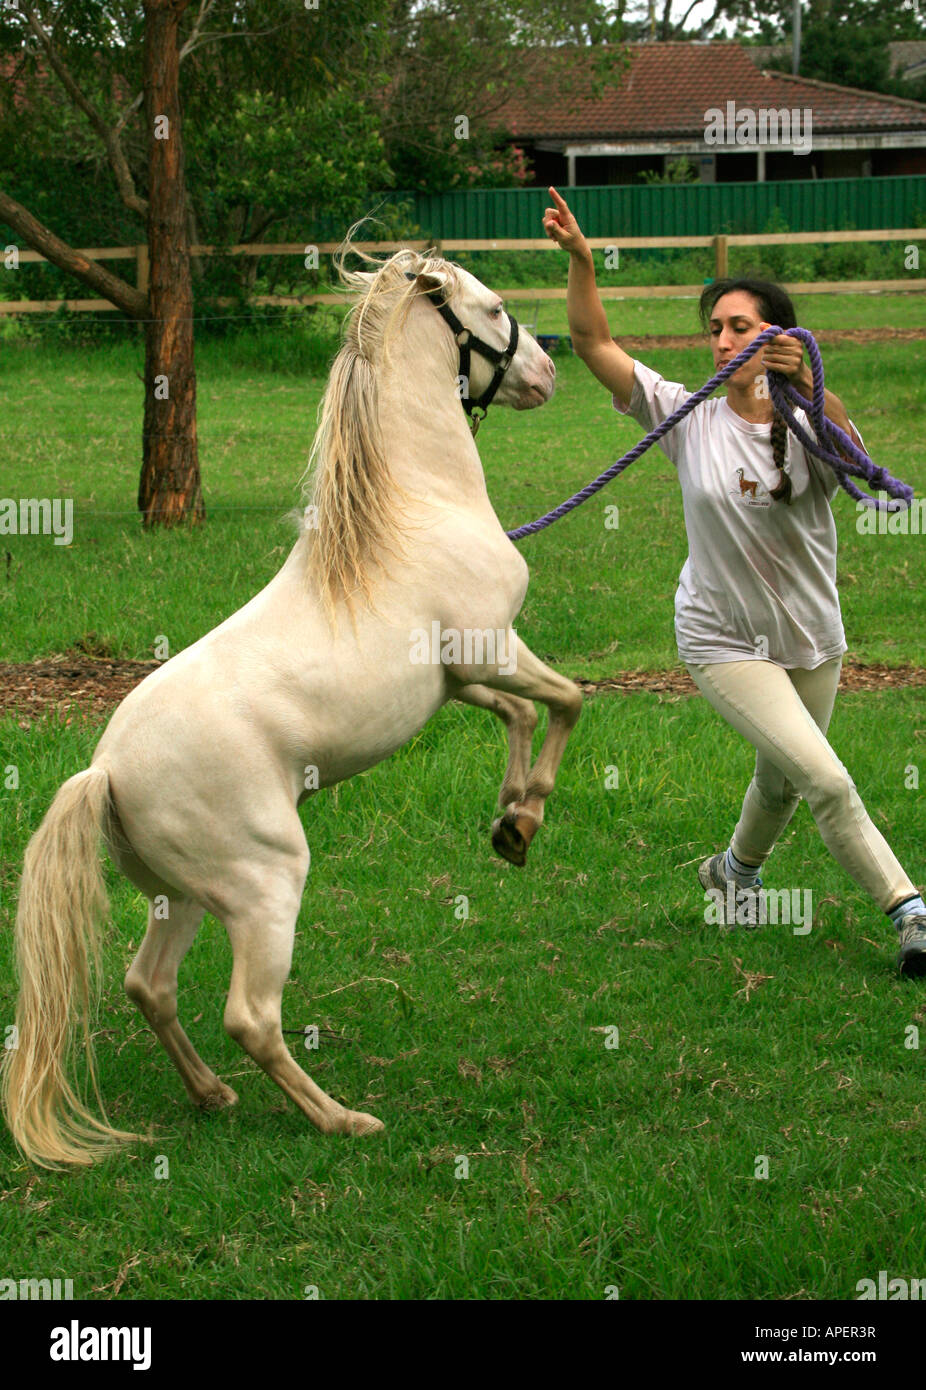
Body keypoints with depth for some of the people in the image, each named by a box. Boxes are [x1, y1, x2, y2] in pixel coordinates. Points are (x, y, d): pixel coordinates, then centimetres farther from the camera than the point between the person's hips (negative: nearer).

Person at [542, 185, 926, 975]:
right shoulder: (692, 420, -10)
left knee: (781, 781, 23)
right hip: (724, 640, -2)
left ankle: (736, 868, 54)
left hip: (812, 640, 2)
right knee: (827, 781, -17)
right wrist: (579, 259, -27)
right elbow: (593, 343, -12)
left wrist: (806, 390, -56)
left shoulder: (808, 424, -13)